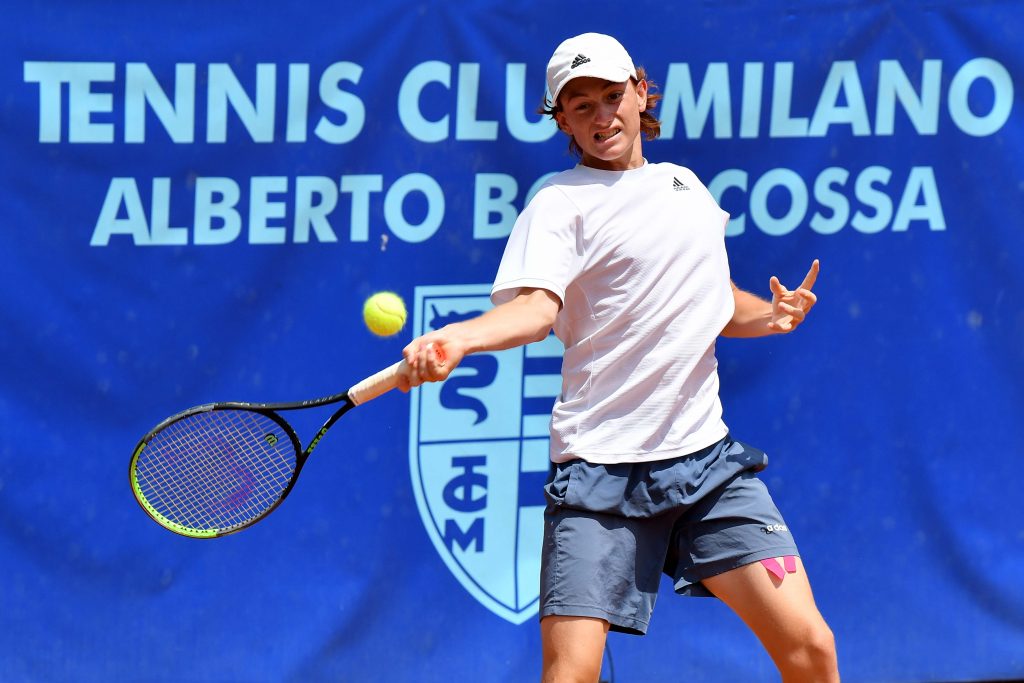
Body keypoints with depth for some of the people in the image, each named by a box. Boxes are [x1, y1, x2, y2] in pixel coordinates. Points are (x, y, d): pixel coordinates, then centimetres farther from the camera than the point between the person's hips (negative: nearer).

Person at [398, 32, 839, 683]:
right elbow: (536, 306, -20)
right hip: (602, 467, -5)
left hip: (708, 458, 5)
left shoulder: (687, 184, 17)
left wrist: (774, 314, 8)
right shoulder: (562, 202, -2)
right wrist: (458, 338, -40)